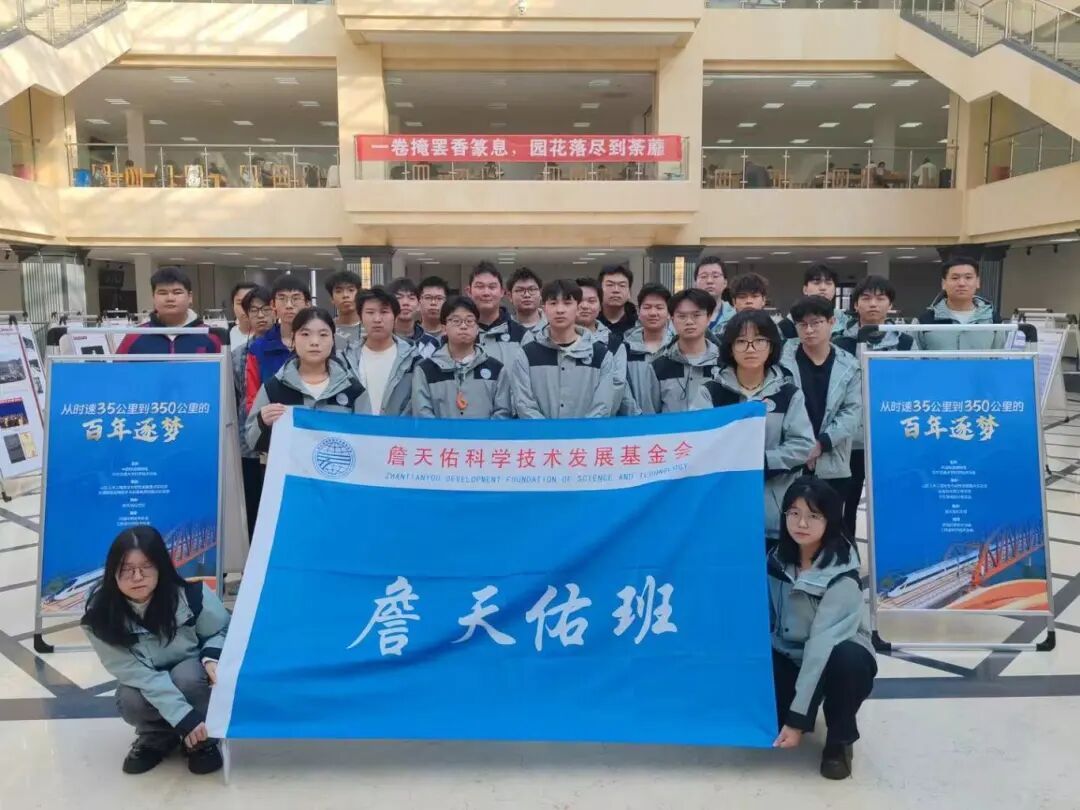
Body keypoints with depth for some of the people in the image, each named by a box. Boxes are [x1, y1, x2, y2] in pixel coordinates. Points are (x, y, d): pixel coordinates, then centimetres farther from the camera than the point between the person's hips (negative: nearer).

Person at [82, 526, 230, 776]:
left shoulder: (191, 595, -27)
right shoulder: (101, 617, -24)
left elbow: (223, 632, -7)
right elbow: (135, 673, -25)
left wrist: (212, 658, -30)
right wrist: (183, 717, -33)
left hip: (191, 678, -1)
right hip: (145, 686, 1)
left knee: (187, 674, -34)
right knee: (131, 702, -30)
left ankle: (203, 739, -5)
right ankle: (156, 737, 5)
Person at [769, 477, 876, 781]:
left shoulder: (842, 577, -25)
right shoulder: (776, 560, -8)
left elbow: (823, 644, -29)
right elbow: (764, 620, -3)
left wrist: (798, 718, -32)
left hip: (835, 660, -3)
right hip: (790, 660, 4)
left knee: (846, 658, -38)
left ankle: (839, 739, -10)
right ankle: (777, 714, 15)